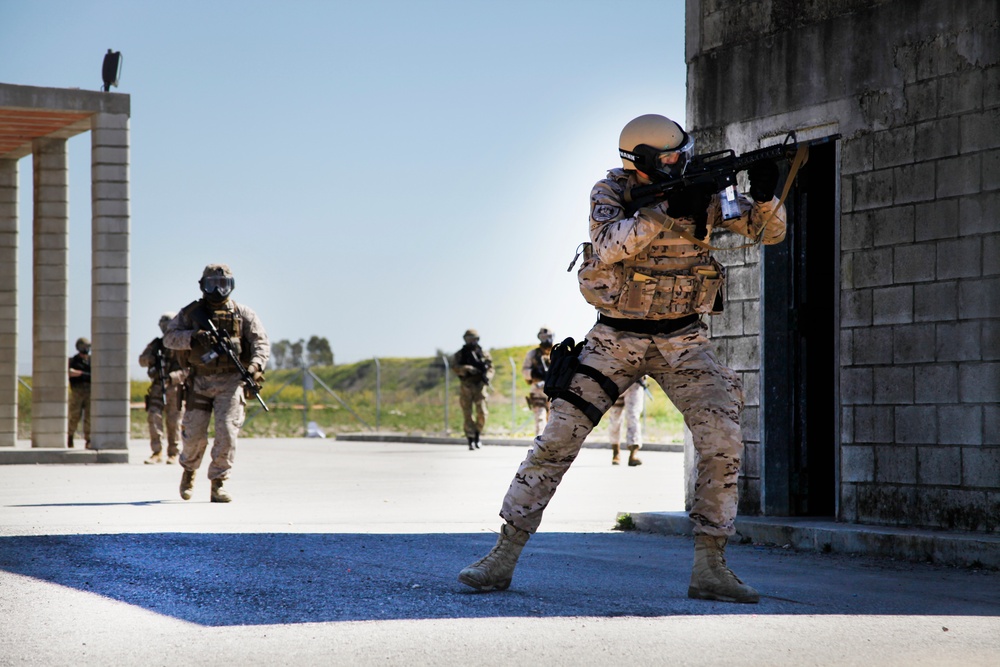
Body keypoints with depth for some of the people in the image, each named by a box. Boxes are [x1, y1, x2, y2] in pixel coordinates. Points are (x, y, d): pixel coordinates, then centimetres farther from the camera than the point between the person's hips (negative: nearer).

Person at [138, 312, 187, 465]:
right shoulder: (156, 344, 10)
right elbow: (142, 360, 9)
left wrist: (173, 376, -24)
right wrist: (152, 358, -14)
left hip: (175, 388, -3)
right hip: (157, 387, 3)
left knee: (173, 422, -1)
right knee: (153, 417, -7)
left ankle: (173, 454, 10)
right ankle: (157, 453, -3)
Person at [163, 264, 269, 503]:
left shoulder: (242, 313, 5)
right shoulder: (191, 312, 7)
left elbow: (261, 342, -1)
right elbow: (169, 337, 2)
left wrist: (256, 364, -20)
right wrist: (192, 338, -16)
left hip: (231, 382, -1)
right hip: (200, 382, 1)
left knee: (227, 431, -14)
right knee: (194, 434, 3)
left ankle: (218, 484, -4)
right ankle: (189, 470, 34)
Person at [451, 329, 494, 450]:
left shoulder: (484, 354, 11)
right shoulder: (459, 355, 8)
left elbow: (491, 368, 8)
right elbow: (455, 367, -7)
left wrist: (487, 376, -14)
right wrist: (467, 369, -24)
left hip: (480, 387, 0)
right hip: (466, 387, 0)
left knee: (482, 413, -9)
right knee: (467, 415, -2)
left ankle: (477, 435, 13)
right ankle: (471, 440, 3)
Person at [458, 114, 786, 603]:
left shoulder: (702, 193, -4)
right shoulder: (610, 192, -10)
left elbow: (769, 231, -1)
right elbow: (608, 245, -29)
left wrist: (764, 197, -24)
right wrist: (669, 210, -38)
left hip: (682, 343, 2)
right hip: (617, 339, -2)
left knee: (723, 443, -15)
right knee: (556, 441, -6)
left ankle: (710, 568, -5)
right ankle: (502, 559, 1)